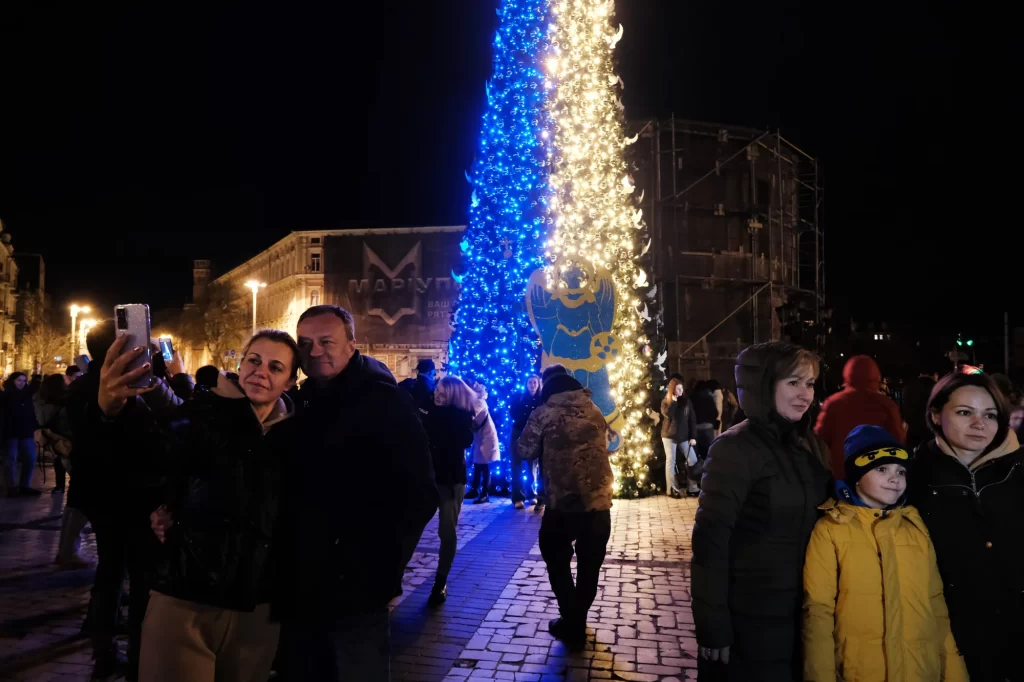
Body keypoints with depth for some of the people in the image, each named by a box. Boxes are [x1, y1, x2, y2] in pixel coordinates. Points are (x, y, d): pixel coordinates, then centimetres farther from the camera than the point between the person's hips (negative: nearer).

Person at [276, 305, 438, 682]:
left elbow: (419, 493, -14)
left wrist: (379, 568, -17)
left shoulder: (384, 403, -10)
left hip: (354, 593, -6)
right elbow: (291, 491, 15)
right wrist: (283, 573, 6)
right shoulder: (299, 404, 9)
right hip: (300, 590, 6)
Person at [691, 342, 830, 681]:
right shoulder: (735, 448, -16)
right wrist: (713, 628, -20)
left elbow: (815, 526, 12)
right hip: (750, 621, -7)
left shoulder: (810, 447, 7)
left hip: (801, 615, 7)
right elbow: (710, 541, -19)